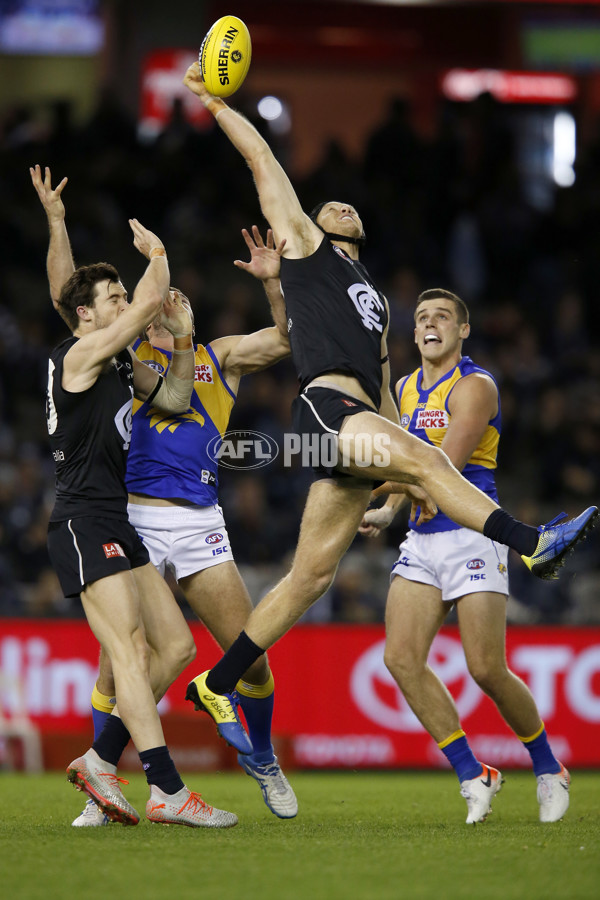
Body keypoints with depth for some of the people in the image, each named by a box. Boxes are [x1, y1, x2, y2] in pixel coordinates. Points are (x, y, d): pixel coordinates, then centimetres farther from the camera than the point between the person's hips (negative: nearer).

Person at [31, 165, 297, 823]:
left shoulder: (220, 357, 19)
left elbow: (287, 340, 9)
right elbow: (68, 300, 6)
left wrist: (273, 282, -5)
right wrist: (56, 222, 0)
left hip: (198, 522, 2)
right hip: (131, 519, -2)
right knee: (115, 661, -9)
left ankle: (262, 758, 23)